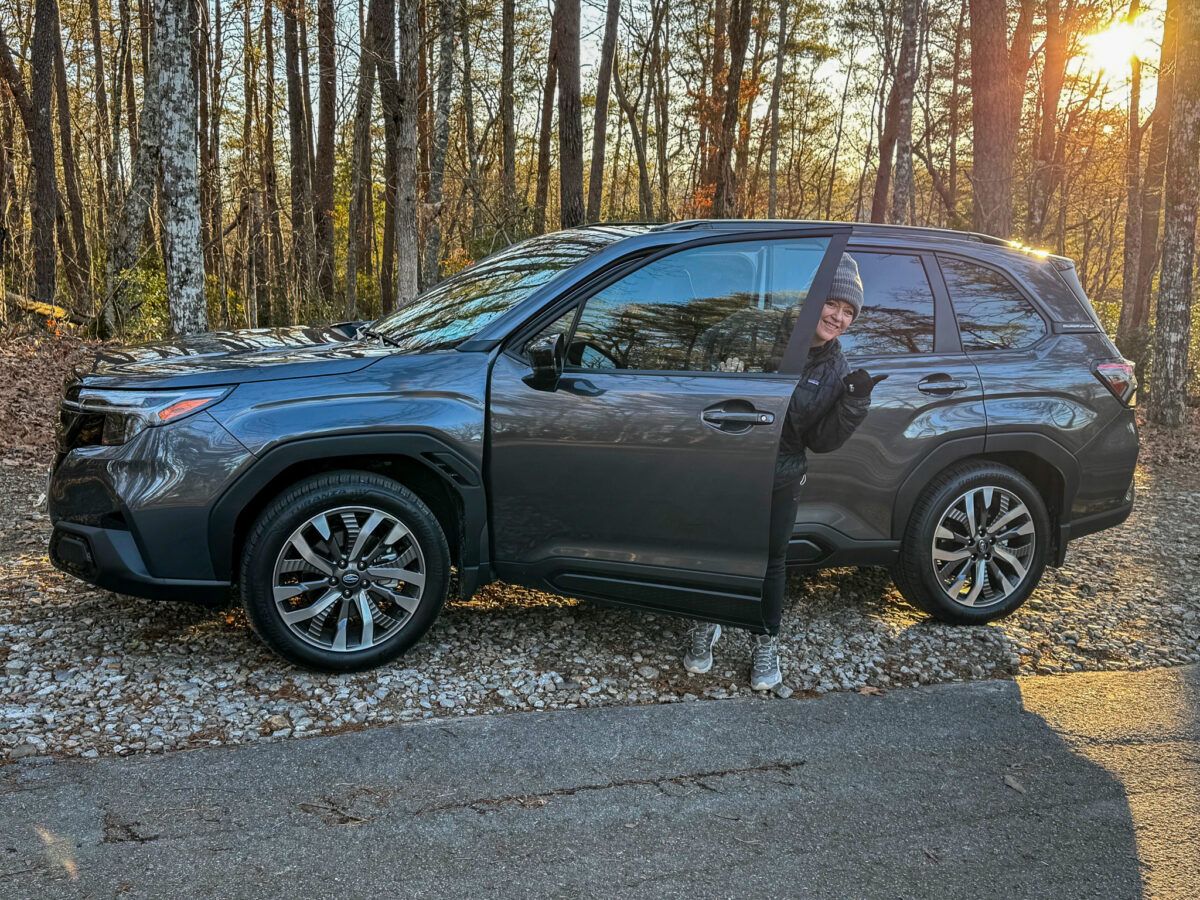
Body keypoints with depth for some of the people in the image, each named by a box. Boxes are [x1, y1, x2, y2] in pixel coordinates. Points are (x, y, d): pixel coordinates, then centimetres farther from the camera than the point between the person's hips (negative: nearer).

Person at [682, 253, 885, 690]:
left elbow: (821, 441, -4)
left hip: (781, 480, 3)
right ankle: (705, 626, 37)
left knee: (772, 560, 16)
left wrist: (854, 402, -19)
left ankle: (767, 643, 35)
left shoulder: (836, 370, -2)